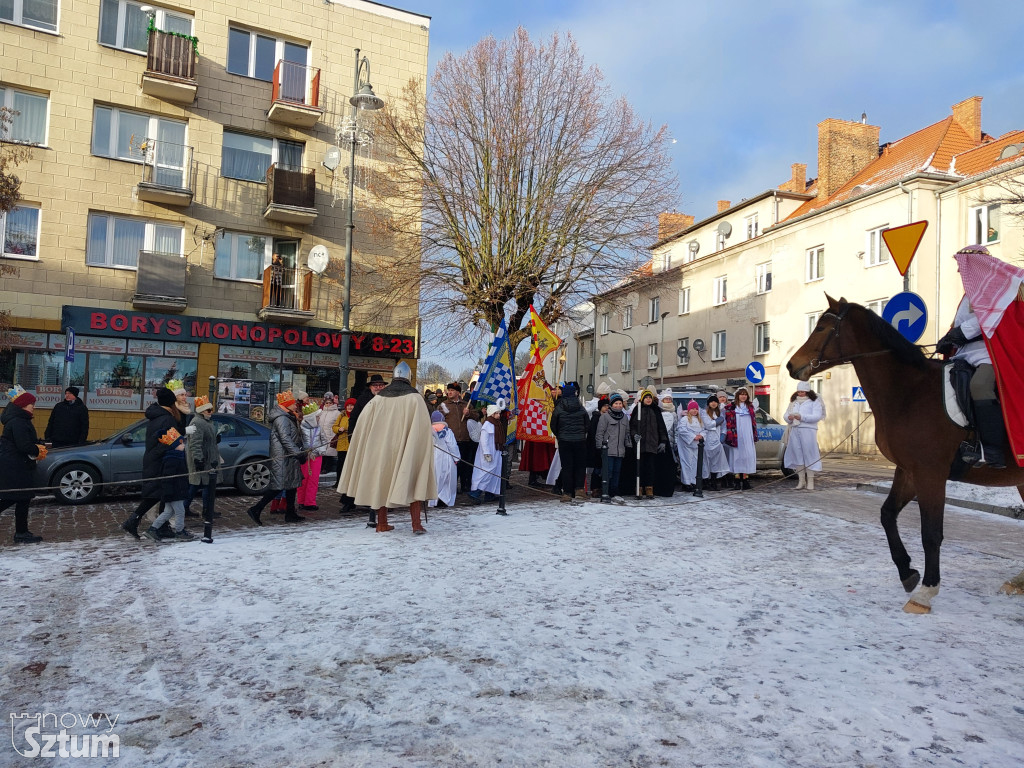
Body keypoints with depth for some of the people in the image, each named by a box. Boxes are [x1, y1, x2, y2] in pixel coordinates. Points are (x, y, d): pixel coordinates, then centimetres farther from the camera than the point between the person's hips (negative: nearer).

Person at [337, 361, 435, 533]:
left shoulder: (379, 398, 4)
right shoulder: (414, 397, -6)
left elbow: (364, 425, 7)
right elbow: (423, 428, -8)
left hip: (381, 447, 3)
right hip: (407, 449, -3)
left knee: (382, 481, 14)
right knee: (413, 482, 4)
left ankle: (382, 523, 19)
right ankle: (416, 523, -6)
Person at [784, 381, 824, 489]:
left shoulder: (814, 402, 4)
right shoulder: (793, 402, 21)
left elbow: (817, 416, -9)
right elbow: (786, 415, 16)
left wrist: (802, 417, -18)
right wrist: (789, 418, -8)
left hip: (808, 431, -5)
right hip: (795, 431, 5)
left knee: (809, 455, -6)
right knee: (797, 455, 2)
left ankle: (810, 481, -2)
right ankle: (801, 480, 9)